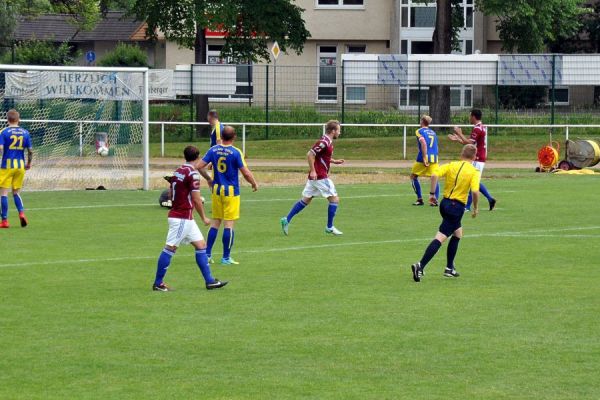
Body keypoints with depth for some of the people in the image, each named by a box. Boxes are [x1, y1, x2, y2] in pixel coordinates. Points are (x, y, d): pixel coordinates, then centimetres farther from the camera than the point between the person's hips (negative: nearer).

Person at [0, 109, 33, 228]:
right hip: (20, 166, 4)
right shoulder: (25, 133, 5)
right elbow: (30, 151, 6)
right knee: (16, 192, 16)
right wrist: (29, 163, 21)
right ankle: (21, 212, -8)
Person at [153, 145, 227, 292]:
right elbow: (196, 199, -16)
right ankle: (158, 283, -1)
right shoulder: (193, 174, -15)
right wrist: (204, 218, -5)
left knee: (201, 245, 11)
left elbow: (170, 194, 17)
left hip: (186, 219, 9)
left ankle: (209, 281, 11)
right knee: (170, 248, -4)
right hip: (182, 218, -9)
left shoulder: (178, 171, 10)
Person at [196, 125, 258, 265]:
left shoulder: (213, 150, 0)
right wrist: (254, 184, 5)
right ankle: (226, 257, 1)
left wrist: (208, 179, 16)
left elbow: (199, 166, -2)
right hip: (231, 191, -4)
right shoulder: (236, 152, -12)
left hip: (216, 190, 4)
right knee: (229, 224, 0)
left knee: (215, 222, 15)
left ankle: (207, 254, 13)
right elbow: (246, 172, -12)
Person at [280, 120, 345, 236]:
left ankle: (286, 220, 8)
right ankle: (329, 227, 3)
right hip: (320, 177, -10)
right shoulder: (324, 142, -16)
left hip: (315, 177, 10)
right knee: (334, 199, -2)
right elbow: (310, 154, -21)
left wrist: (335, 161, 16)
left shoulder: (328, 142, 13)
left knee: (305, 200, 11)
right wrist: (313, 171, -22)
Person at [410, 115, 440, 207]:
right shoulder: (433, 132, 19)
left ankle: (419, 199, 6)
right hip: (434, 158, 5)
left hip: (424, 158, -5)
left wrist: (424, 158, -18)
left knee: (413, 177, 11)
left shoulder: (419, 131, 1)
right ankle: (435, 199, -10)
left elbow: (423, 143, -14)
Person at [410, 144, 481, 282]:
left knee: (457, 233, 25)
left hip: (445, 203, 6)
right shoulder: (473, 172, -6)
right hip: (457, 207, -6)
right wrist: (476, 208, -4)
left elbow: (435, 175, -9)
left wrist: (432, 193, -2)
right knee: (440, 237, -11)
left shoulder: (451, 165, 6)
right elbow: (475, 191, -19)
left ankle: (450, 268, 26)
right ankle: (420, 266, -24)